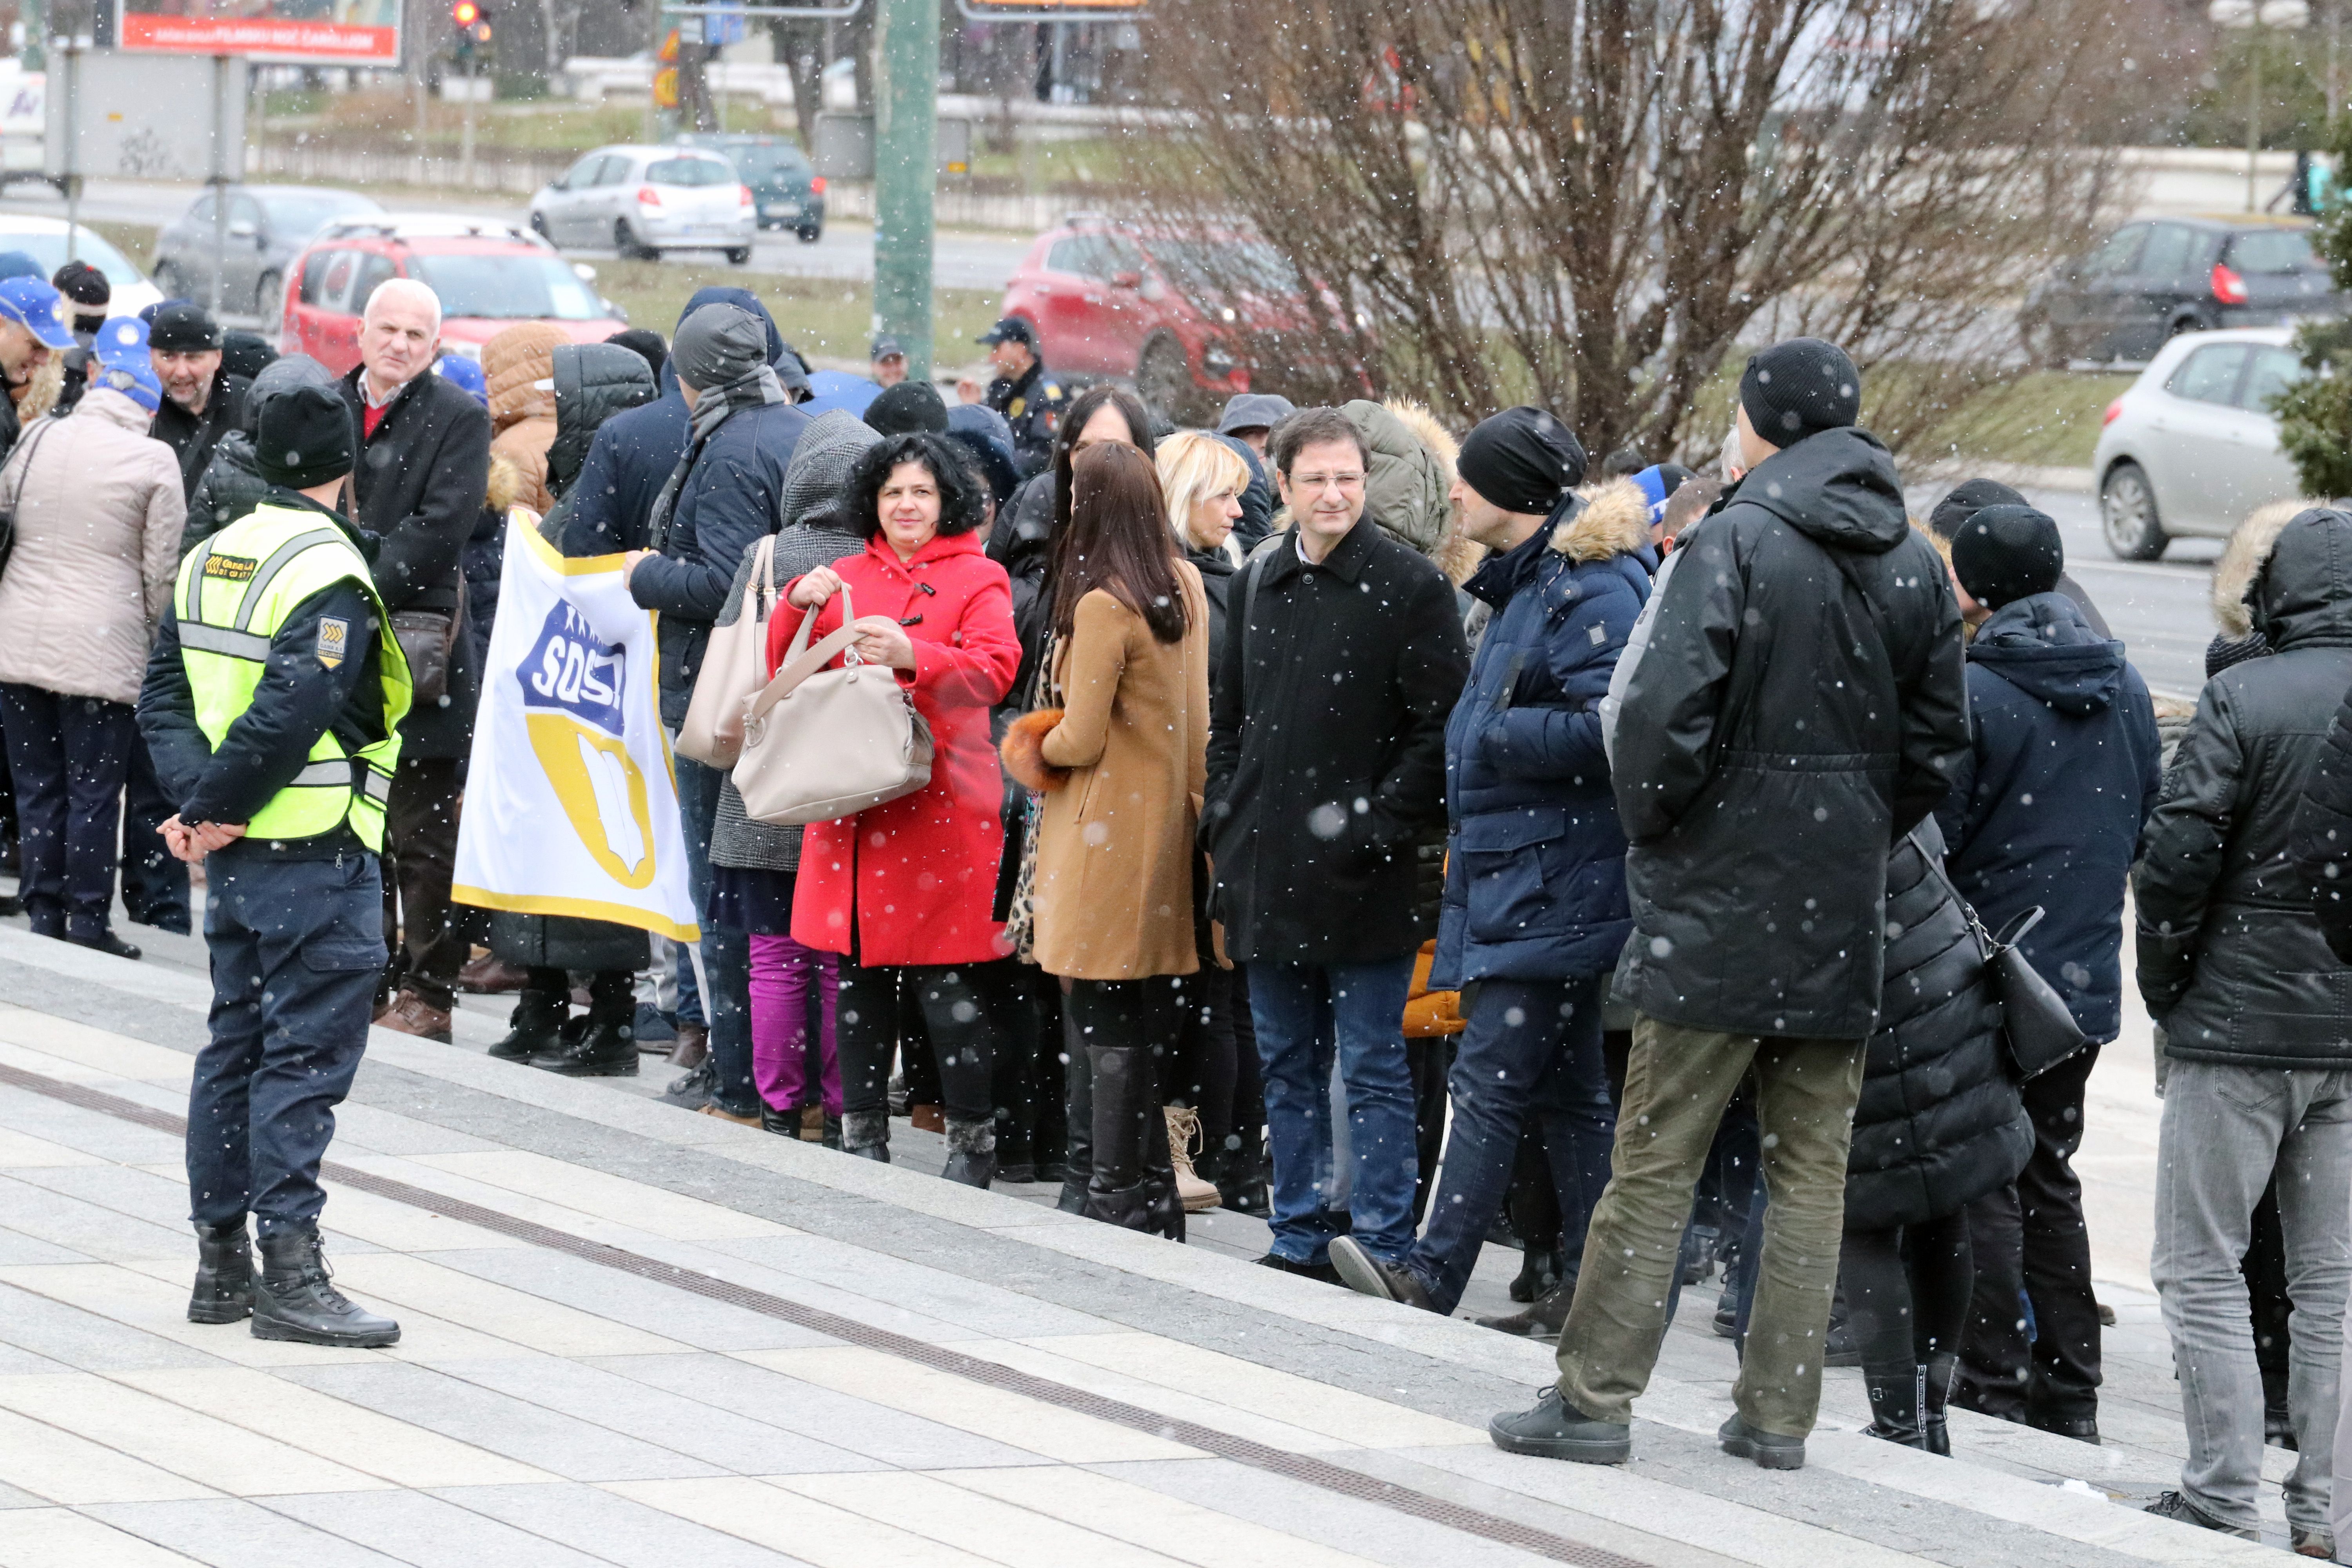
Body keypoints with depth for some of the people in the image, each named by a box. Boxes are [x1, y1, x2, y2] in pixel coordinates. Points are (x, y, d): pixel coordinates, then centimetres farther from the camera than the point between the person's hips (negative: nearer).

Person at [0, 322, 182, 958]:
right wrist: (153, 636, 11)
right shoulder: (153, 461, -6)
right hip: (103, 649, -4)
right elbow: (160, 570, -4)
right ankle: (89, 921, 3)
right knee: (93, 792, 2)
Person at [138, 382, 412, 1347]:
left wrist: (198, 798, -4)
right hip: (315, 857, -8)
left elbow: (164, 692, 7)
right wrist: (216, 808, -14)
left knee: (236, 1045, 15)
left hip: (237, 858, 8)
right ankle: (289, 1272, -8)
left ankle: (222, 1264, 19)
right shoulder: (329, 576, -16)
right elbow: (290, 715, -24)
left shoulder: (210, 559, 10)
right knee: (306, 1056, -6)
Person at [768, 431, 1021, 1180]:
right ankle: (863, 1133, 15)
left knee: (948, 978, -7)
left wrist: (912, 656, -27)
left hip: (941, 802, -4)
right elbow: (787, 672, 13)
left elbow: (994, 669, -11)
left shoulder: (976, 579, 4)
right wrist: (798, 608, -6)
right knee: (857, 974, 6)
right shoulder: (845, 579, 16)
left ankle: (972, 1140, -1)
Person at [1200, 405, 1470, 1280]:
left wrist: (1380, 826, -15)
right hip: (1268, 871, 6)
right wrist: (1223, 822, 10)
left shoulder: (1411, 587, -7)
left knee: (1373, 1069, -2)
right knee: (1289, 1067, 13)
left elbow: (1438, 730, -9)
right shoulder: (1257, 585, 12)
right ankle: (1300, 1237, 21)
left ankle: (1385, 1249, 1)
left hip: (1362, 877, -6)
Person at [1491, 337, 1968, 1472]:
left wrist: (1649, 828, -3)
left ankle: (1596, 1397, 1)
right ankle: (1779, 1413, 10)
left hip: (1721, 905, -5)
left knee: (1655, 1162, -1)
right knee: (1810, 1167, 9)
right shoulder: (1913, 566, 7)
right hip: (1843, 914, 5)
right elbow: (1938, 743, 10)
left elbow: (1666, 711, -19)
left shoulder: (1733, 544, -11)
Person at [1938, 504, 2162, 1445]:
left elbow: (1929, 837, -14)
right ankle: (2070, 1395, 17)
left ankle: (1991, 1389, -1)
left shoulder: (1972, 693, -15)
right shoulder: (2125, 689, 6)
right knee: (2050, 1178, 16)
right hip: (2087, 980, 6)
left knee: (1982, 1184, 0)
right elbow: (2147, 825, 14)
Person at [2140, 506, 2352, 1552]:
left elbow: (2177, 859, -15)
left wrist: (2165, 988, 0)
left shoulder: (2243, 699, -12)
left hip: (2242, 1026, -5)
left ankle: (2225, 1499, -3)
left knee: (2202, 1269, 3)